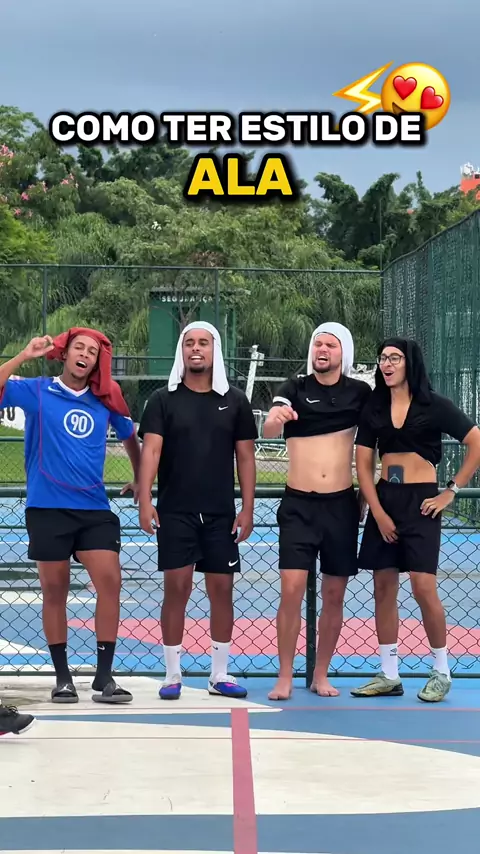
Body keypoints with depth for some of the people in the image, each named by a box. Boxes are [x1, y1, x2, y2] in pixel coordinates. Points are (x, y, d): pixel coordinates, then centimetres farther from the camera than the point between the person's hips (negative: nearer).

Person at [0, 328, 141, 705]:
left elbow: (130, 437, 25)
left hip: (95, 509, 2)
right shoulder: (35, 391, 1)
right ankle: (63, 676, 16)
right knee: (55, 591, 5)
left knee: (110, 581, -10)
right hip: (48, 508, -2)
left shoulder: (105, 400, 9)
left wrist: (140, 480, 26)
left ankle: (104, 676, -2)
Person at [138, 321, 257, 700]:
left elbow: (245, 456, 6)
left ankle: (220, 675, 15)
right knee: (177, 587, -2)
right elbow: (151, 450, -7)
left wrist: (247, 509, 0)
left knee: (222, 589, 5)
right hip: (175, 512, -2)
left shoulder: (235, 401, 5)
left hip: (221, 513, 2)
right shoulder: (163, 400, 1)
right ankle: (173, 674, 8)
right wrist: (145, 500, -19)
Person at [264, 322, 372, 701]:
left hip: (342, 504, 2)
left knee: (334, 595, 7)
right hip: (298, 504, -2)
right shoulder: (294, 389, -2)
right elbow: (268, 431, -18)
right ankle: (285, 677, 0)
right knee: (291, 589, -10)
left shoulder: (360, 392, 2)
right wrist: (276, 419, -41)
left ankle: (321, 675, 20)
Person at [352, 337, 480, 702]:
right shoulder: (374, 408, 7)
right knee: (384, 587, 5)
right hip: (383, 499, 5)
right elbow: (364, 465, 5)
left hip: (420, 501, -5)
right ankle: (389, 676, 12)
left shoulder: (434, 405, -4)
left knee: (423, 586, -12)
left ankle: (442, 672, 5)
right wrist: (378, 513, -6)